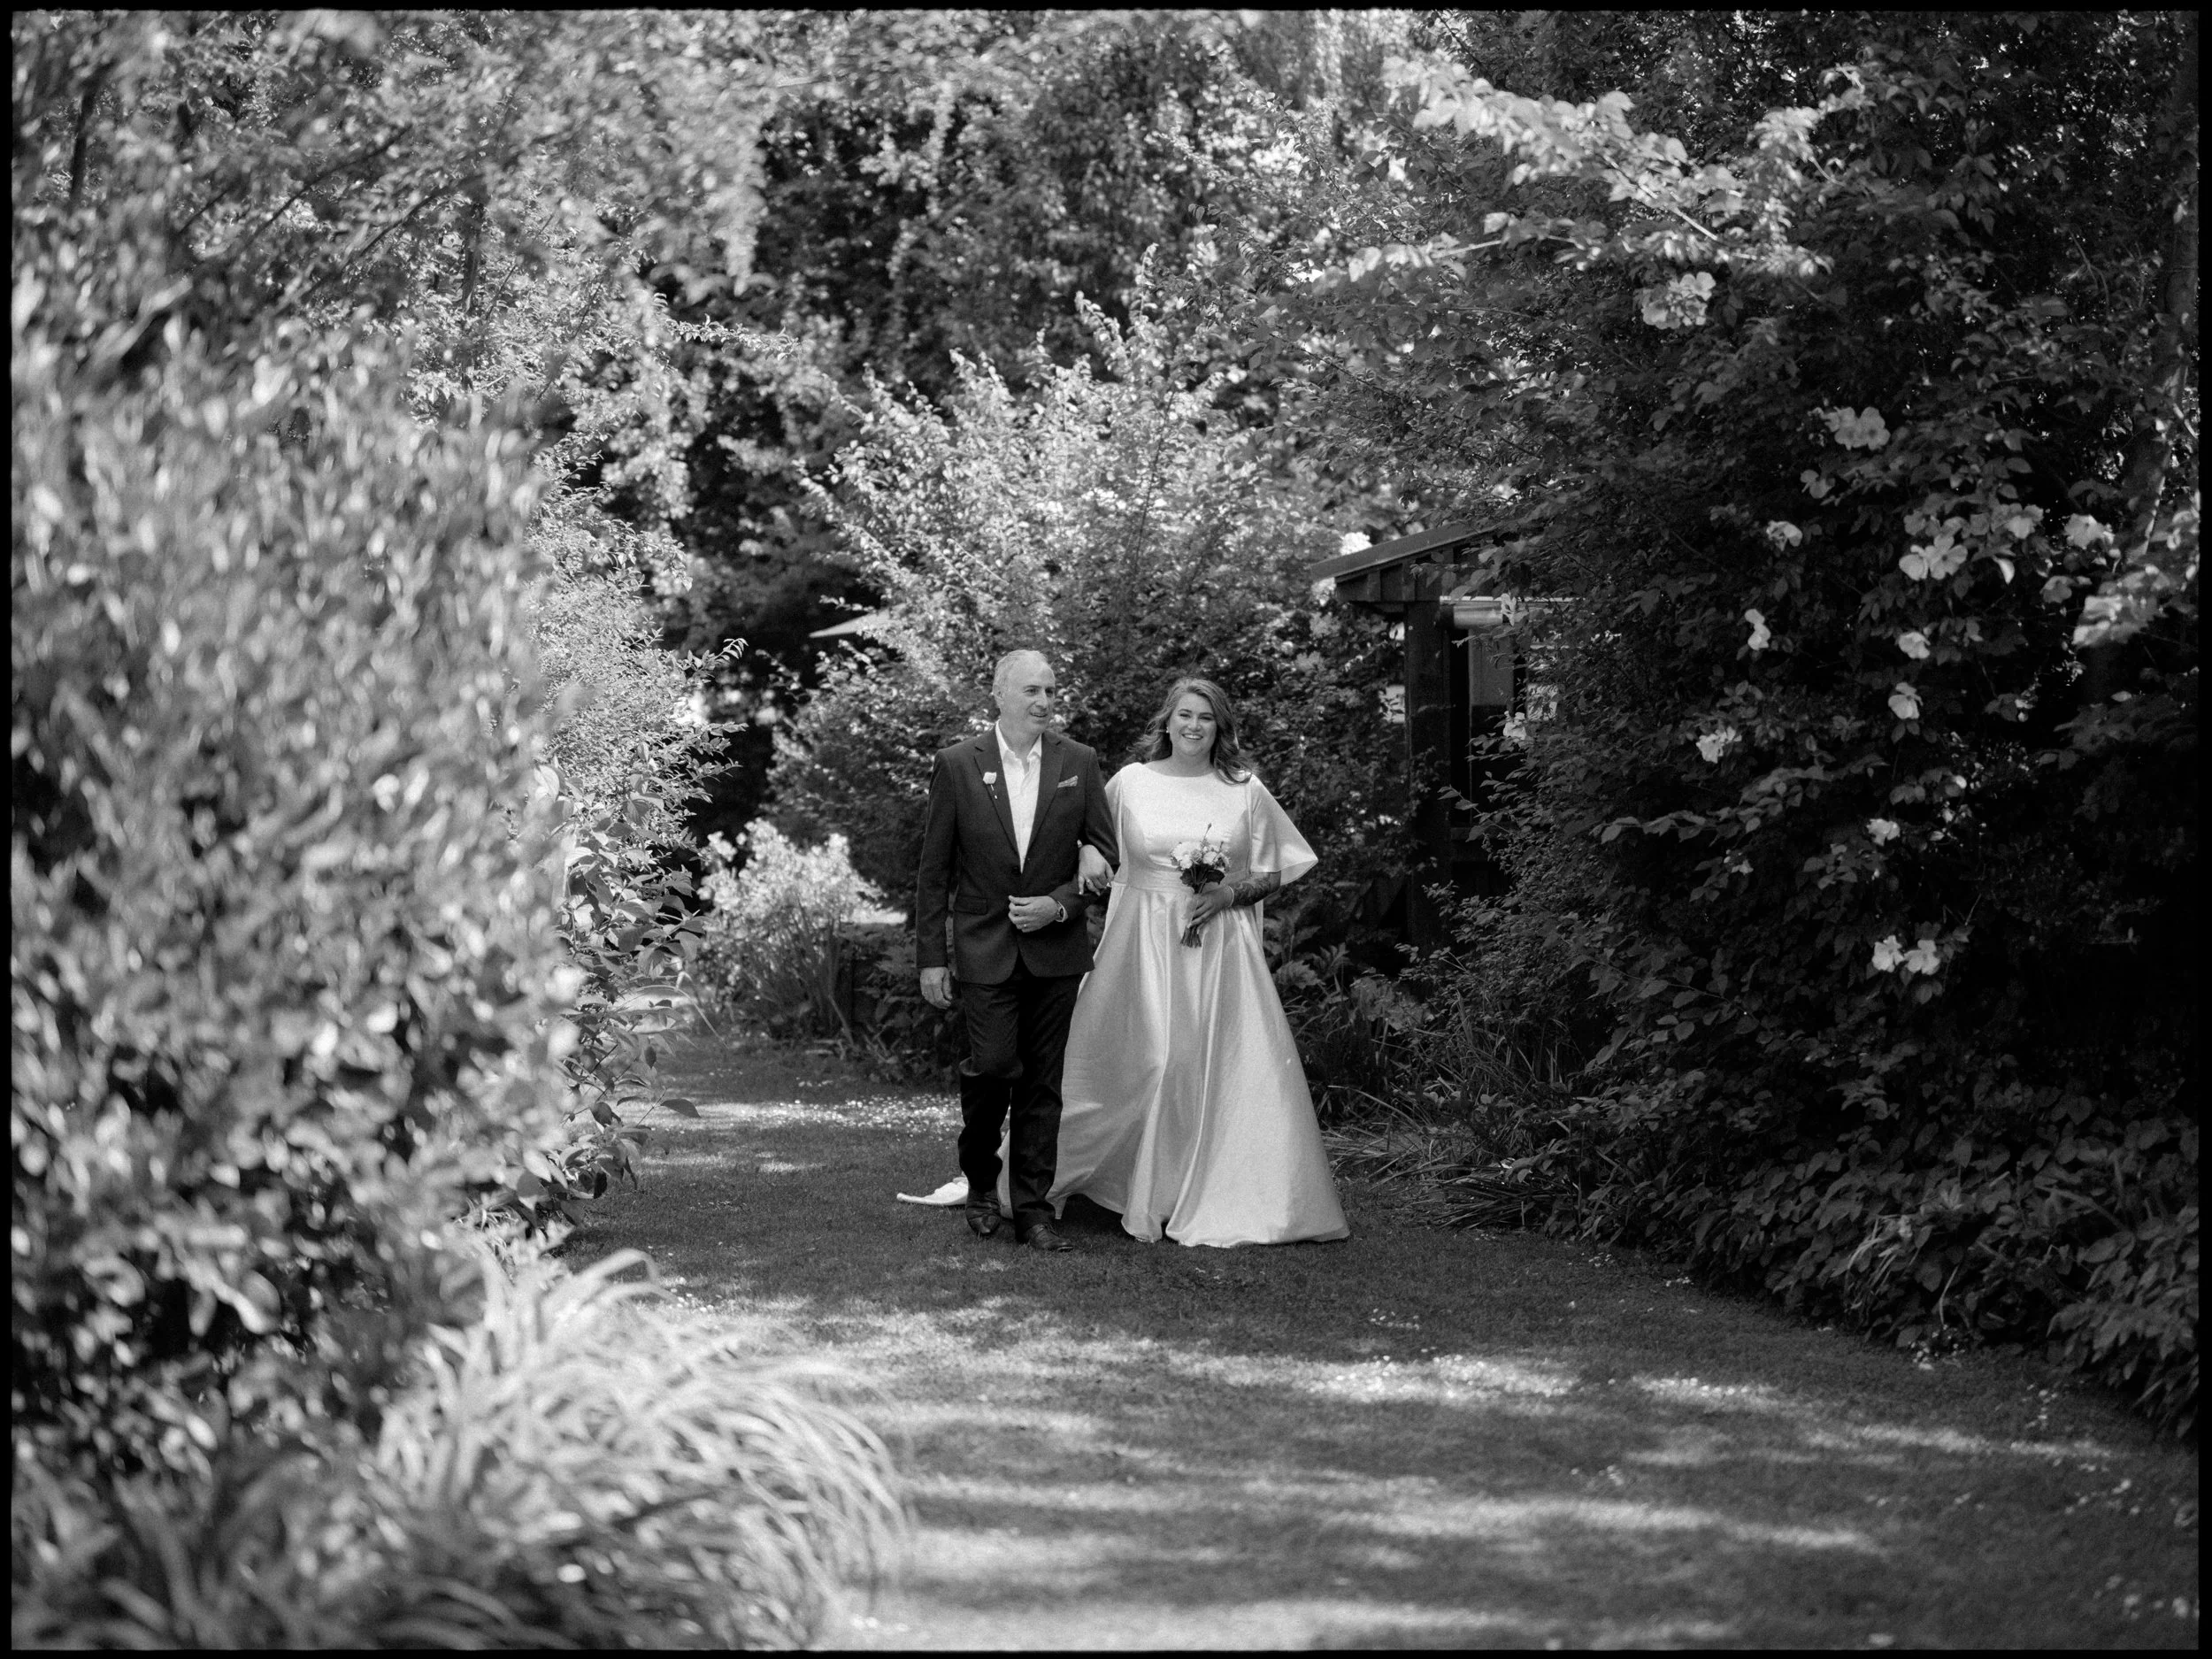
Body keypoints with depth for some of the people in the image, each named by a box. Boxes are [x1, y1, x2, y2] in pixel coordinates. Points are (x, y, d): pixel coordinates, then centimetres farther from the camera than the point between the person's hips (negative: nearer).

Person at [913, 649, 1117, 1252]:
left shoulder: (1078, 763, 3)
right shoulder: (957, 765, -2)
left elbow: (1105, 851, 7)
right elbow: (933, 869, 0)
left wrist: (1061, 904, -9)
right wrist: (930, 958, -3)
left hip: (1056, 948, 2)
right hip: (984, 948, -2)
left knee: (1042, 1082, 4)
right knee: (994, 1065, -12)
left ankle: (1032, 1208, 13)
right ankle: (980, 1180, 15)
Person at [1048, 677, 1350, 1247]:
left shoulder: (1245, 792, 4)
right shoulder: (1130, 782, 4)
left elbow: (1274, 874, 8)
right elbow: (1098, 851, 18)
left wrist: (1229, 893, -9)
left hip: (1220, 944, 0)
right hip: (1145, 943, 0)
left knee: (1225, 1066, -4)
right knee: (1147, 1062, -4)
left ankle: (1220, 1204, 4)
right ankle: (1148, 1197, 11)